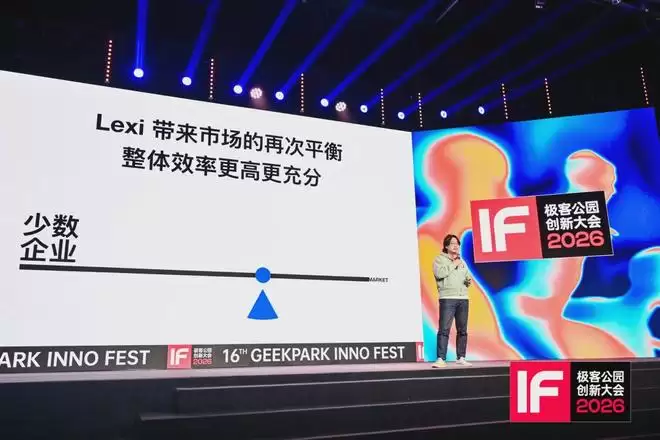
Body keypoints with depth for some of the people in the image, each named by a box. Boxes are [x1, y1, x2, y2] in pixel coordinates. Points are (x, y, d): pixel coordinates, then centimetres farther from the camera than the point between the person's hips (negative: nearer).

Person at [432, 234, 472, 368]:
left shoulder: (462, 261, 21)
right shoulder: (439, 259, 3)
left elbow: (467, 277, 25)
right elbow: (439, 273, -15)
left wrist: (469, 281, 2)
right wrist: (453, 265, -8)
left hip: (463, 299, 6)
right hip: (447, 299, -6)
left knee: (462, 330, 8)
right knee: (444, 329, -11)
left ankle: (461, 358, 16)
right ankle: (441, 359, -12)